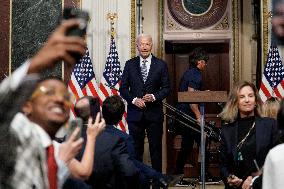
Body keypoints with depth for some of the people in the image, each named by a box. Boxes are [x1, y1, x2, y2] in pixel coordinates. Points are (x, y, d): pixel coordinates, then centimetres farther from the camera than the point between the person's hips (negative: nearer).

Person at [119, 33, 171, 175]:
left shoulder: (161, 65, 3)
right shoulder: (130, 64, 6)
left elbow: (166, 88, 3)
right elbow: (123, 88, 5)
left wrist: (154, 97, -14)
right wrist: (134, 100, -11)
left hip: (154, 113, -1)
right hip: (135, 112, 1)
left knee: (156, 148, 4)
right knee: (136, 148, 5)